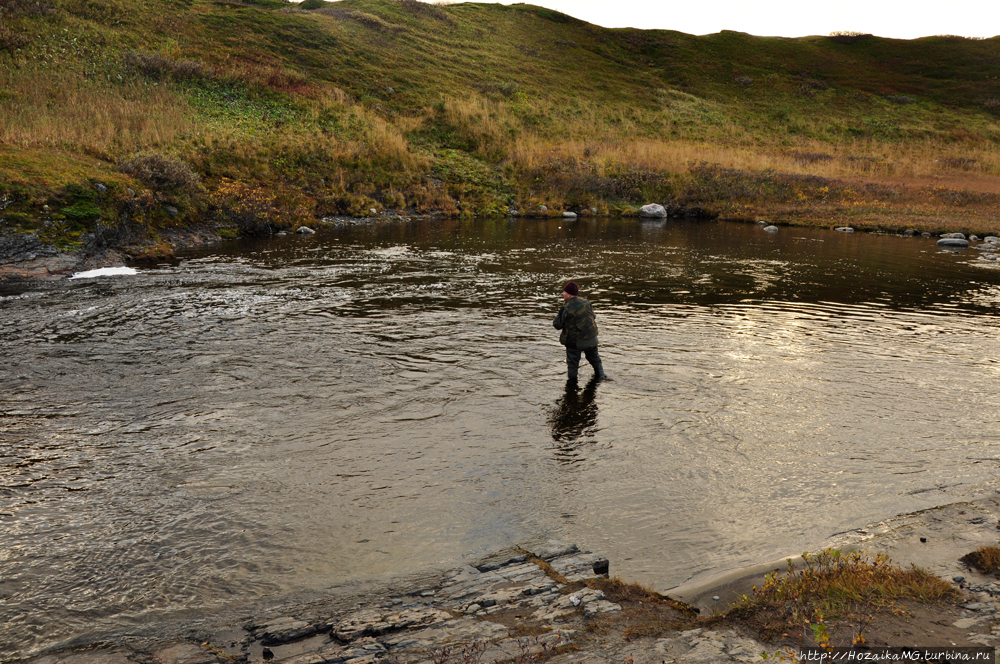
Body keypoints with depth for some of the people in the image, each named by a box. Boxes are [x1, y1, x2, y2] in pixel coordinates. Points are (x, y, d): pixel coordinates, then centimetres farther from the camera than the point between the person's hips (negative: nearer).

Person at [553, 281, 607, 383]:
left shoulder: (565, 308, -18)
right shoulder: (586, 302, 0)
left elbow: (557, 325, -12)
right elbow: (593, 316, 13)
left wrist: (557, 317, 8)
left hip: (575, 341, -5)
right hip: (592, 338, 6)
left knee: (572, 363, 9)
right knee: (594, 358, 25)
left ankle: (572, 381, 15)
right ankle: (600, 375, 36)